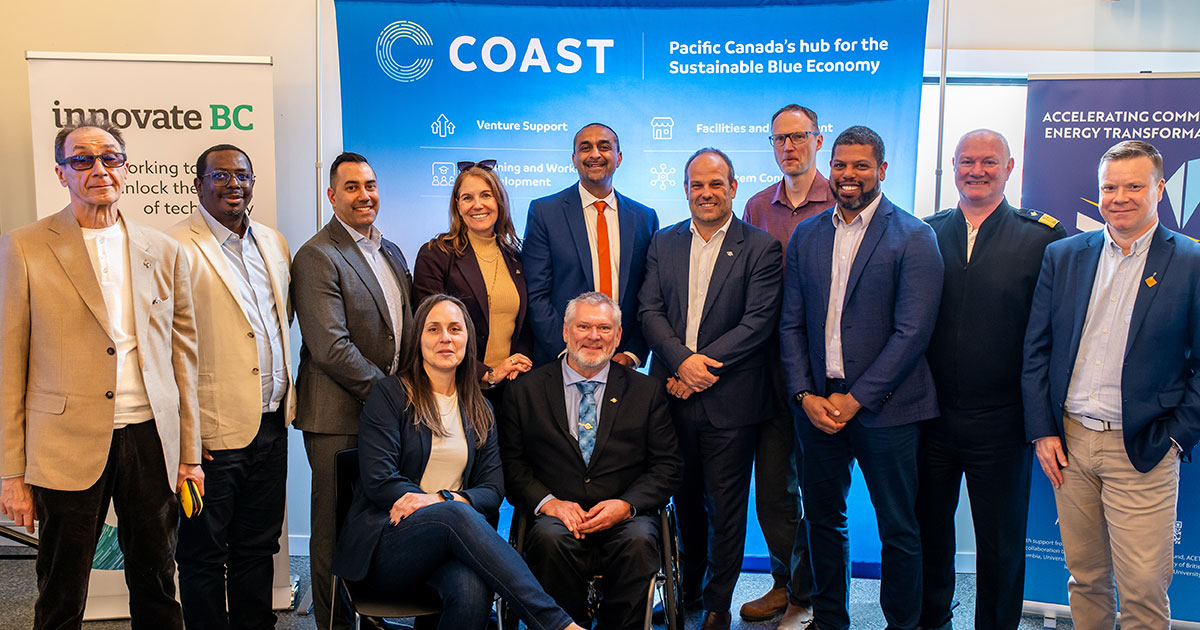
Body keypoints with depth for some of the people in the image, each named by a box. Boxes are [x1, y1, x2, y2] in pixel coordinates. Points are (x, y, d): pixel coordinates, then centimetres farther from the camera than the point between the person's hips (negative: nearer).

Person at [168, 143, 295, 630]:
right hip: (214, 429, -6)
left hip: (270, 423, 6)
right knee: (203, 553, 9)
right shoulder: (179, 247, -10)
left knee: (258, 547, 18)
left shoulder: (274, 243, 11)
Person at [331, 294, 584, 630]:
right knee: (456, 514, -36)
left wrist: (443, 498, -13)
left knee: (473, 587, -35)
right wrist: (449, 504, -14)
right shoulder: (389, 394, 5)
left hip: (450, 534, 3)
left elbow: (492, 491, 8)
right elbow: (378, 482, -6)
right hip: (384, 545, -3)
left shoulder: (479, 410, 17)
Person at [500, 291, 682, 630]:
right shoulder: (526, 390, 10)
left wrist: (625, 505, -10)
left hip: (624, 517, 0)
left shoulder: (647, 391, 11)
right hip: (556, 516, 0)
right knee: (549, 538, -32)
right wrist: (548, 502, -11)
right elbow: (511, 462, 6)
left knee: (639, 541, -32)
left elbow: (668, 465, 7)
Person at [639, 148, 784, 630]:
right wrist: (682, 359, -15)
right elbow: (650, 310, 2)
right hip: (674, 394, 3)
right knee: (685, 499, 14)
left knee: (726, 507, 5)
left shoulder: (761, 248, -2)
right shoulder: (663, 243, 10)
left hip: (730, 400, -3)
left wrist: (701, 366, -15)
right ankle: (688, 588, 33)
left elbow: (759, 322, -10)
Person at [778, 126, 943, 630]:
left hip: (884, 405, -4)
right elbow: (791, 324, 8)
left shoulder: (913, 238, -6)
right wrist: (805, 394, -4)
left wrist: (856, 398, -14)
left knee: (898, 529, 8)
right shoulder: (806, 235, 8)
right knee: (823, 518, 15)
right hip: (816, 403, 4)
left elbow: (912, 332, -12)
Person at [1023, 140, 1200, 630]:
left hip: (1141, 452, -3)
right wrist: (1042, 431, 3)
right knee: (1084, 579, 14)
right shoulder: (1063, 255, 6)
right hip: (1068, 443, 3)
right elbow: (1036, 349, 7)